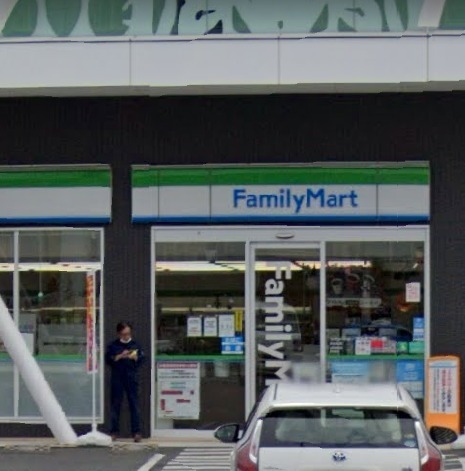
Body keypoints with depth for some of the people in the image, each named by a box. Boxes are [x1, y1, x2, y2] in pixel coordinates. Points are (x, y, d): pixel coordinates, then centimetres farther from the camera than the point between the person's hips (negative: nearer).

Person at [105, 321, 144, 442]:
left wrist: (135, 357, -14)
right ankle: (114, 431, 9)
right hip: (117, 378, 0)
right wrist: (120, 356, -13)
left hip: (131, 378, 0)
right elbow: (108, 360, -1)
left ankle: (136, 432, -3)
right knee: (115, 405, 3)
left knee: (134, 404, -3)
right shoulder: (113, 346, 5)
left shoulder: (135, 345, 8)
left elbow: (141, 359, 6)